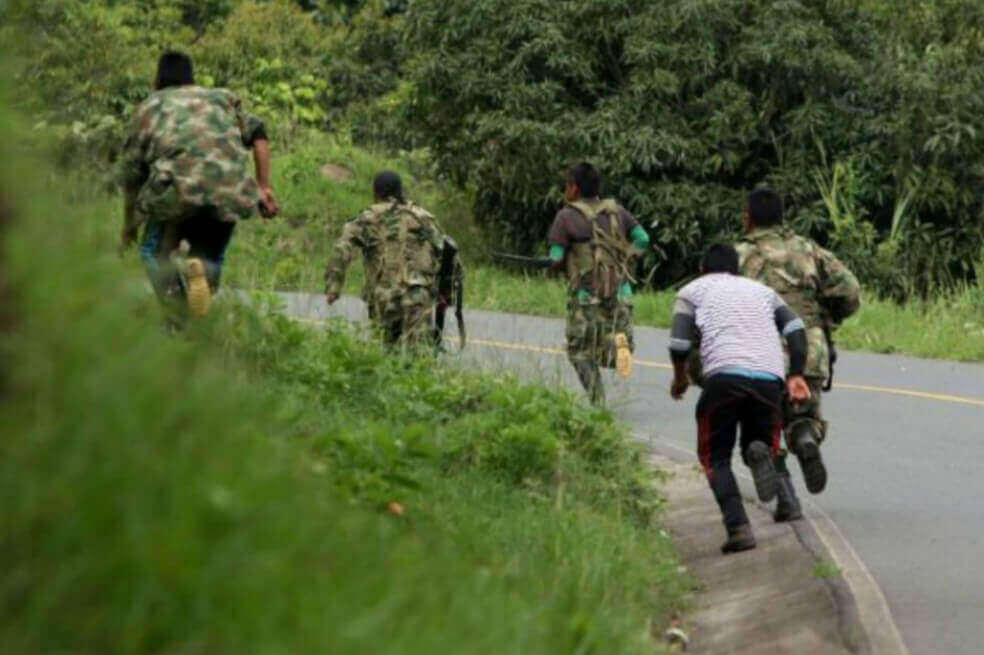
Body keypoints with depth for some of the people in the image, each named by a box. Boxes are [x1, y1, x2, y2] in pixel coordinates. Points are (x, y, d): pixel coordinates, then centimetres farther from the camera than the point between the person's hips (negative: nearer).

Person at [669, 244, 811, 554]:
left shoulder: (692, 291, 20)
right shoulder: (761, 290, 29)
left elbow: (679, 343, 6)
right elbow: (795, 328, 13)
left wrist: (680, 377, 24)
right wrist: (796, 374, 11)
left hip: (724, 377, -3)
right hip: (769, 378, 3)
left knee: (715, 458, 10)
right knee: (758, 446, 22)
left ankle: (738, 528, -13)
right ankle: (759, 452, -18)